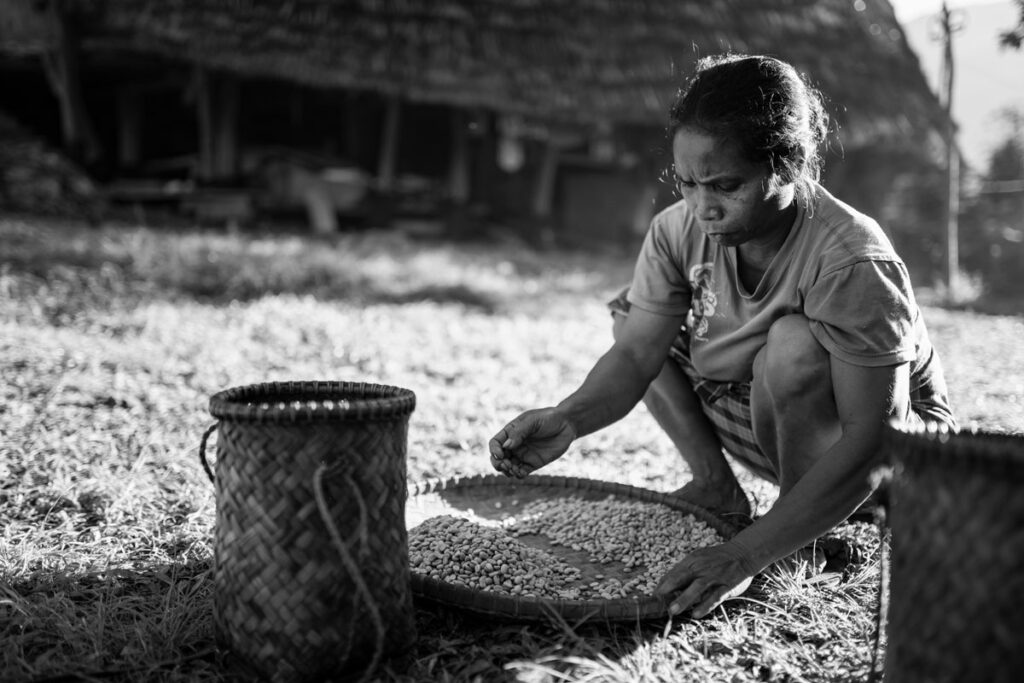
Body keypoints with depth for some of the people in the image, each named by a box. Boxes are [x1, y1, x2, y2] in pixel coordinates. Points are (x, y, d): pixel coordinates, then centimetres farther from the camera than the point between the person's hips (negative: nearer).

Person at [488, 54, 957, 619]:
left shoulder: (853, 263, -34)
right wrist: (568, 420, -42)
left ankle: (812, 541, -13)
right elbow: (635, 355, -19)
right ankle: (716, 489, 0)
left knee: (794, 343, -36)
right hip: (769, 427, 5)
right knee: (630, 315, -6)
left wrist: (745, 554, -44)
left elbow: (868, 444, -36)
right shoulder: (679, 229, -17)